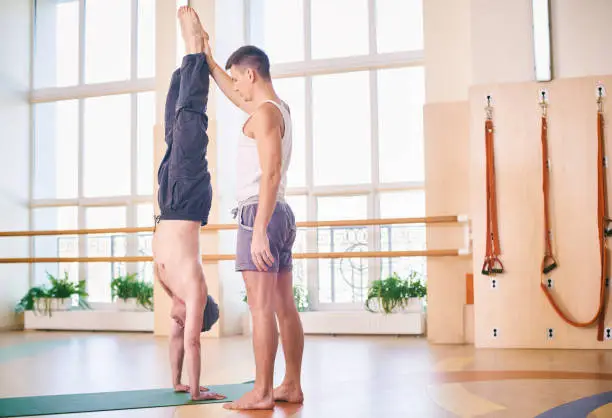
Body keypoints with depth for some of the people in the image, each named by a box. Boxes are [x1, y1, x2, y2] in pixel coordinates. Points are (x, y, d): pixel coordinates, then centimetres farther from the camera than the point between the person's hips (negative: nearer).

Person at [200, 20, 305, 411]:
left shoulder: (264, 113, -11)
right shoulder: (281, 108, 17)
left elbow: (270, 174, -21)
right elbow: (234, 95, 35)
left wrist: (258, 230, -25)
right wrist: (209, 60, 42)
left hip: (260, 212, -10)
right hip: (281, 213, 10)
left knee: (261, 307, -8)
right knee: (285, 306, 9)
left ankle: (262, 393, -5)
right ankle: (292, 386, 14)